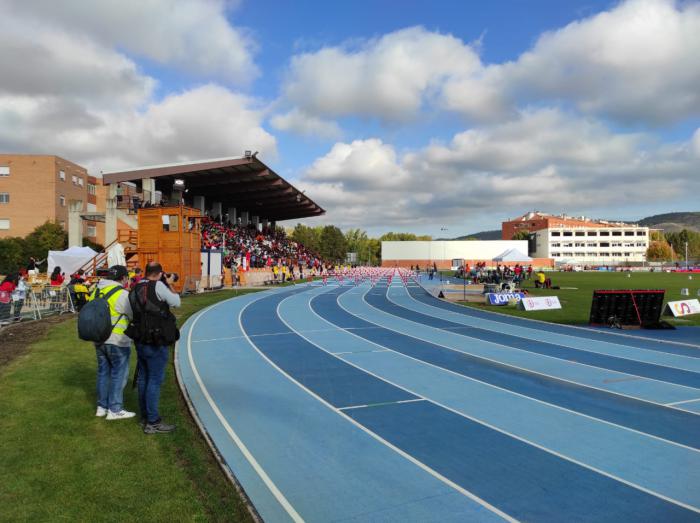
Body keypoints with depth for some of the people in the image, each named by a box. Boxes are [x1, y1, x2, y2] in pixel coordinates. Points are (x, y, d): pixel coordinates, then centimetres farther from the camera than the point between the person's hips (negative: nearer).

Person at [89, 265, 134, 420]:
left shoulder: (96, 291, 7)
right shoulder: (122, 294, -17)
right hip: (117, 341, -8)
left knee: (103, 371, 18)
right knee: (119, 374, 3)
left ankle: (102, 407, 27)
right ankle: (115, 410, 9)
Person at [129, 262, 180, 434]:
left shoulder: (136, 289, 6)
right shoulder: (158, 286, -14)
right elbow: (176, 302, -7)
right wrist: (170, 284, 6)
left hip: (141, 342, 8)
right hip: (156, 344, -8)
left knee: (143, 379, 15)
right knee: (155, 380, -2)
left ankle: (145, 416, 28)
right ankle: (152, 422, 3)